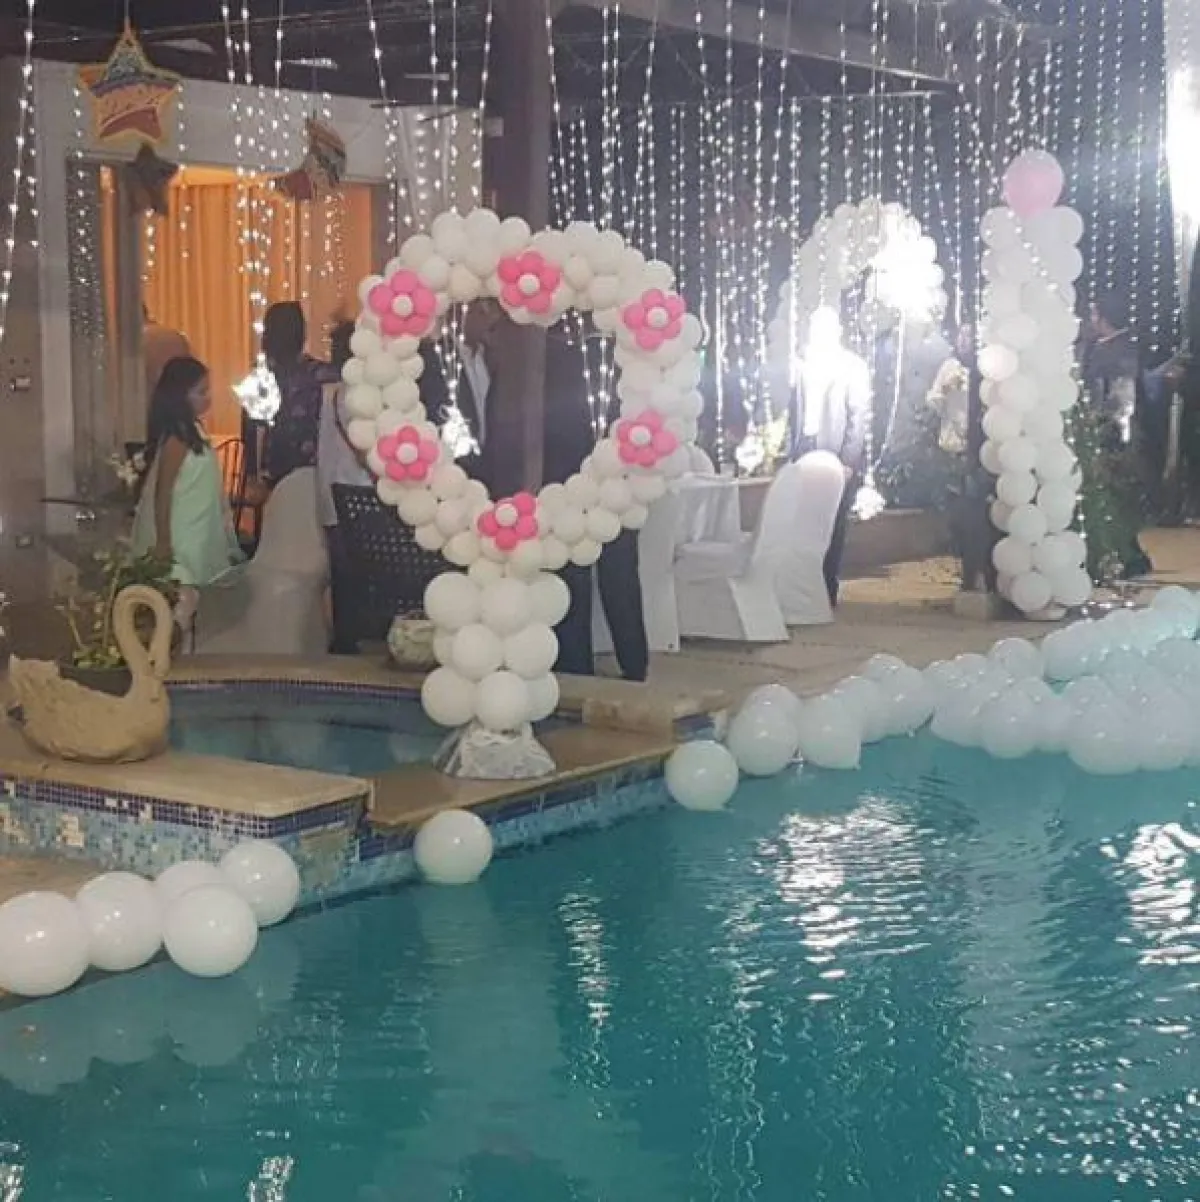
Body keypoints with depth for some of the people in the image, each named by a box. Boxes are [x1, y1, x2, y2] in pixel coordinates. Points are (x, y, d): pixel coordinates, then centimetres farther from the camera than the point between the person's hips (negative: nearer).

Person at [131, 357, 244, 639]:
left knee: (187, 601, 13)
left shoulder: (191, 429, 8)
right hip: (180, 540, -9)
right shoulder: (176, 438, -19)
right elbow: (163, 492, -20)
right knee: (179, 608, -5)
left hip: (195, 537, 9)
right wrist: (163, 543, -21)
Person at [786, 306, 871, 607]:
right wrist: (794, 452, 3)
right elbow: (795, 412, 13)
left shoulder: (853, 367, 0)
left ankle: (828, 590, 8)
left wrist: (848, 461, -13)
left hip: (838, 457, -3)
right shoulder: (805, 367, 13)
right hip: (805, 454, 4)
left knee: (833, 527, 1)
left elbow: (859, 416, -5)